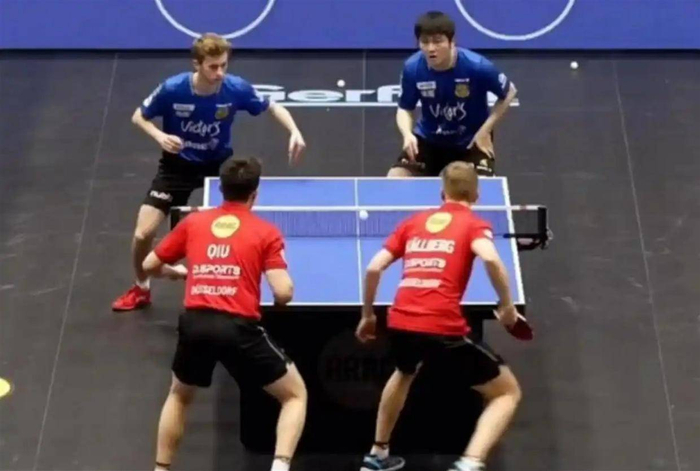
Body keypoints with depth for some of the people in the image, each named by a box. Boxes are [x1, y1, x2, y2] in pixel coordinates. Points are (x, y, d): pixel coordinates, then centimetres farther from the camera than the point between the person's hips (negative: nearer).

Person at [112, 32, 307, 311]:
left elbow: (272, 108, -3)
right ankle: (140, 289, 22)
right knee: (143, 233, -7)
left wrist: (294, 132, -21)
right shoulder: (172, 89, -25)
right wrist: (160, 137, -27)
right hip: (177, 165, -1)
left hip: (218, 165, 1)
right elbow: (139, 117, -7)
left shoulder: (236, 89, -21)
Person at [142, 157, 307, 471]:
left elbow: (149, 266, 22)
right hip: (238, 328, -3)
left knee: (179, 397, 33)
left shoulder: (192, 222, 15)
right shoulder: (265, 232, 5)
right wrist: (283, 292, 19)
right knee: (295, 394, 15)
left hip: (194, 324, 3)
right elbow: (283, 293, -5)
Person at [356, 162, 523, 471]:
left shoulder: (414, 222, 20)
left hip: (400, 324, 5)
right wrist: (507, 306, -4)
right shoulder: (474, 225, 7)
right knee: (508, 392, 11)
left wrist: (367, 314, 27)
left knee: (404, 373, 41)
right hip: (444, 329, -5)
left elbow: (373, 268, 15)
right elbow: (491, 259, -16)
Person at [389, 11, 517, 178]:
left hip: (472, 141, -2)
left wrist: (485, 131, -14)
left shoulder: (477, 66, -27)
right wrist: (407, 134, -25)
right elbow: (405, 109, -3)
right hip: (428, 140, 2)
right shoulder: (412, 68, -20)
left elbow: (509, 92, -9)